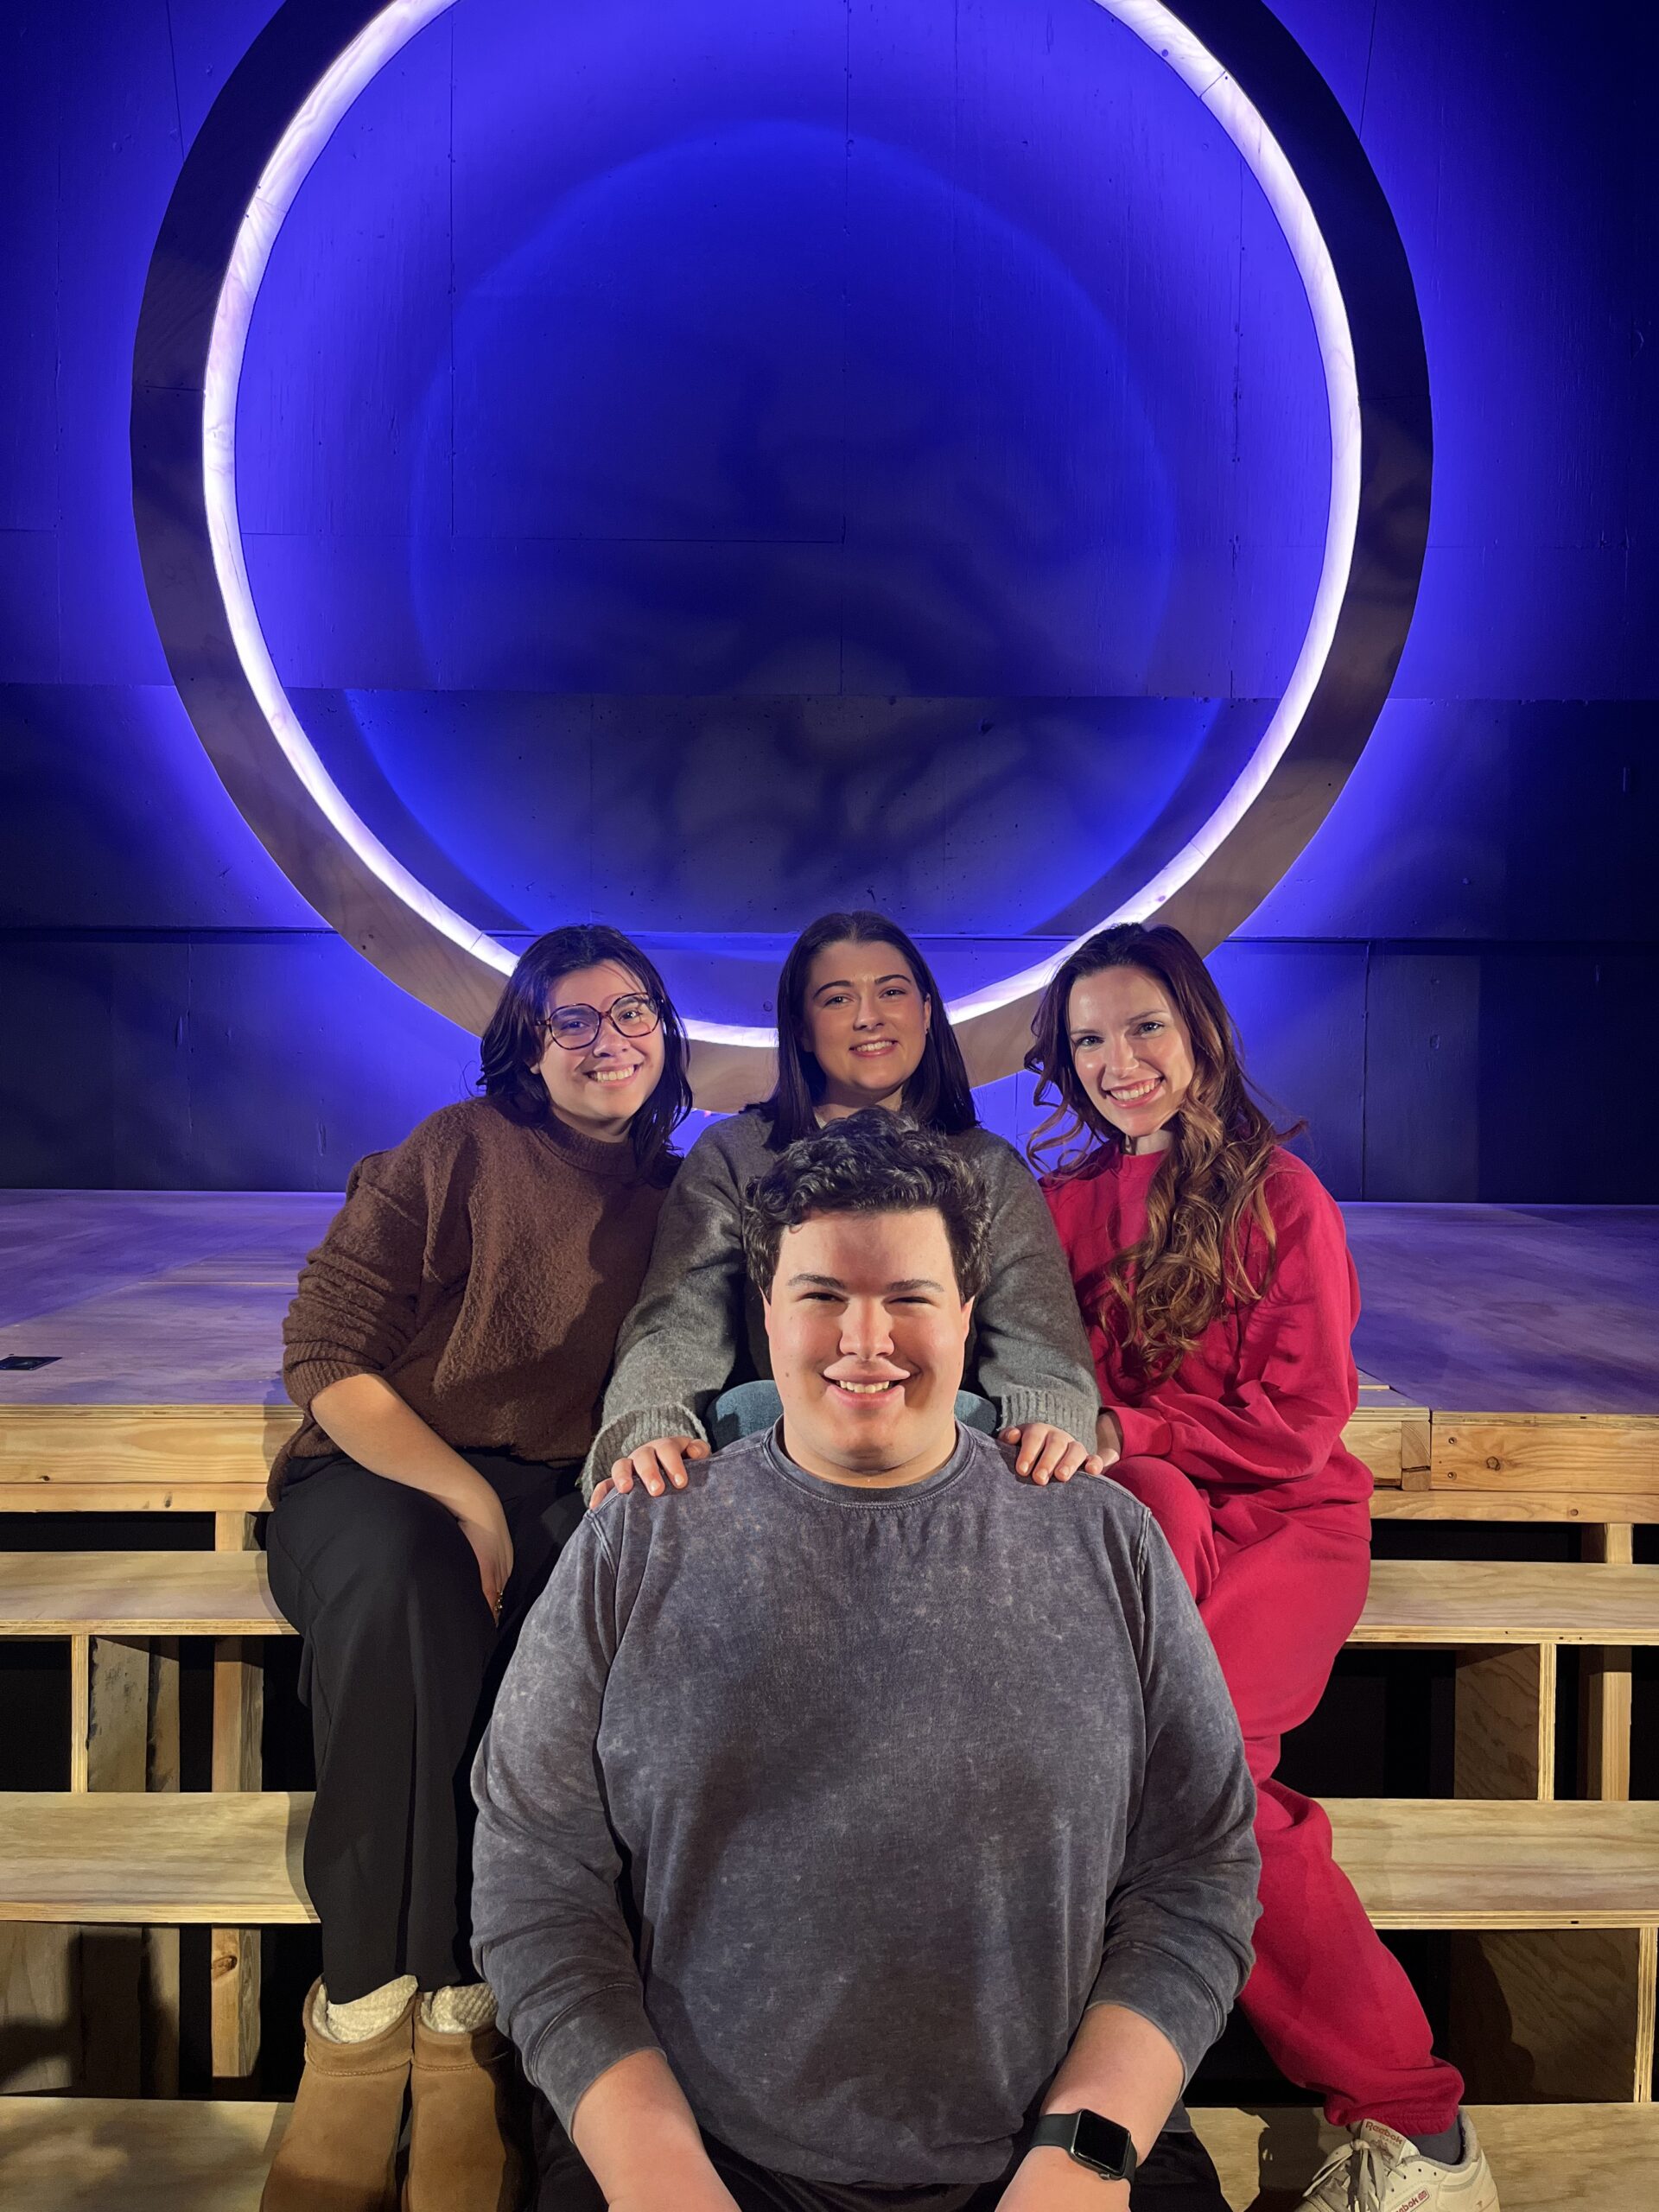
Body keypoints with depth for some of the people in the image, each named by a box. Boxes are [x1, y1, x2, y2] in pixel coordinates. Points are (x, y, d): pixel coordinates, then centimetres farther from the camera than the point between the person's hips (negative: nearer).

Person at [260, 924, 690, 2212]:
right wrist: (467, 1495, -16)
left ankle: (465, 1994, -20)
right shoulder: (458, 1152, 0)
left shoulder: (677, 1197, 13)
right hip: (386, 1475, -2)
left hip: (568, 1493, 3)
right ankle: (367, 1997, -24)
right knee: (403, 1579, -36)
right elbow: (325, 1352, -5)